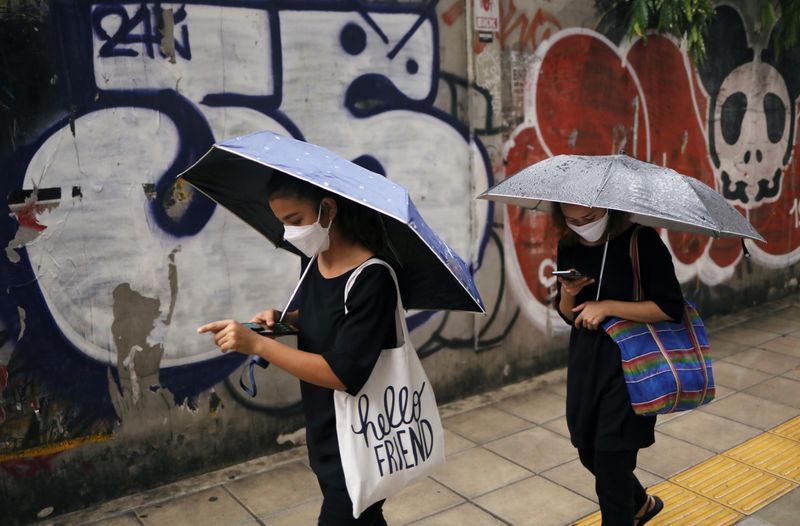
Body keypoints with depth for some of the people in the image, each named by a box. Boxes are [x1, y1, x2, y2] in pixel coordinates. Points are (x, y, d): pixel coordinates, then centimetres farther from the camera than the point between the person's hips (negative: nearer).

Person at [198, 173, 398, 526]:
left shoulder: (371, 278, -25)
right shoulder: (312, 261, -1)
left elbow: (344, 374, -29)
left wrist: (258, 344, -31)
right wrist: (284, 319, -3)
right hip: (324, 432, 8)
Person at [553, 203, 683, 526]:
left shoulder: (641, 241, -15)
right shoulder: (569, 247, 0)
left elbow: (671, 308, -16)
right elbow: (569, 316, 8)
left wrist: (608, 307, -21)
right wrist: (567, 294, -14)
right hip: (585, 359, 6)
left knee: (610, 467, -4)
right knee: (589, 454, 17)